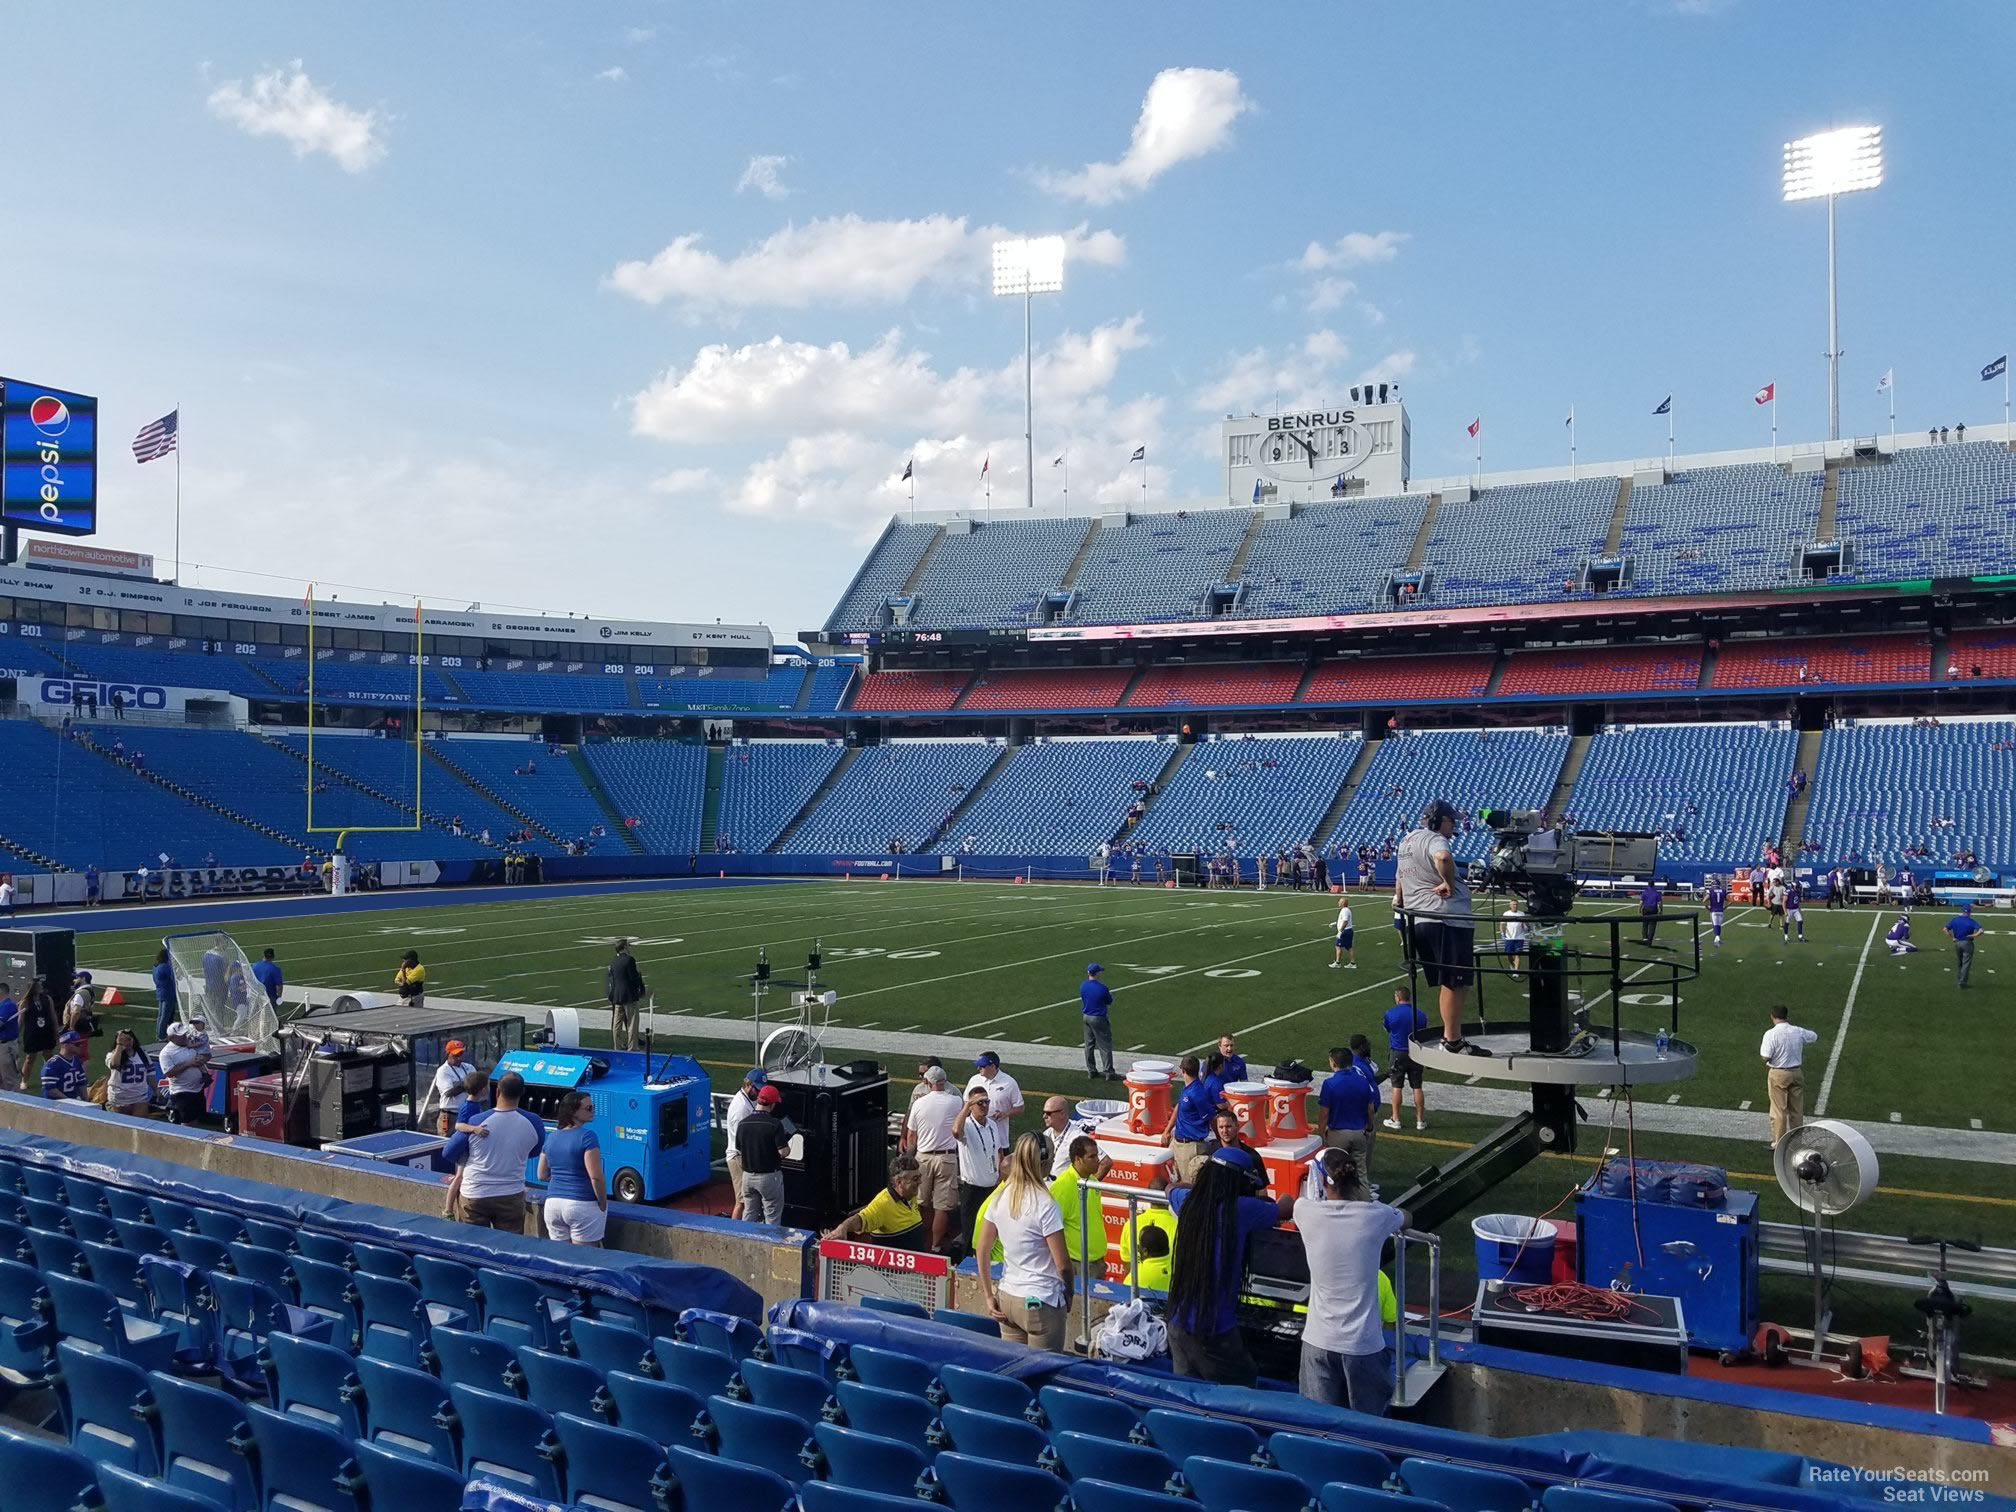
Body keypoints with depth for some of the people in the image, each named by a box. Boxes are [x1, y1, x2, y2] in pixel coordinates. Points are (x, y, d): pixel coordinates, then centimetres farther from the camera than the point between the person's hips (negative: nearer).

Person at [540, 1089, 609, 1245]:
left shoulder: (552, 1137, 9)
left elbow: (542, 1175, 16)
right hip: (582, 1206, -6)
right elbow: (595, 1176, -16)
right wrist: (603, 1204, -6)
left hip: (552, 1204, 6)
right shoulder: (587, 1136, -12)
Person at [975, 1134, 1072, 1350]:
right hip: (1041, 1302, -6)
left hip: (1006, 1299, 6)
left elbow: (981, 1250, 8)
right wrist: (1069, 1294, 5)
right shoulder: (1045, 1205, -16)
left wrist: (989, 1297, 14)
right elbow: (1062, 1264, -13)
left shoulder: (1000, 1199, 2)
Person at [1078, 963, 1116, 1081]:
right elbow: (1109, 1002, -5)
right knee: (1105, 1046, -1)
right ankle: (1109, 1072, -2)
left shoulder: (1082, 986, -2)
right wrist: (1110, 993, 11)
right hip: (1099, 1019, -6)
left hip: (1086, 1017, 6)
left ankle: (1091, 1071, 19)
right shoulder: (1102, 988, -19)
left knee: (1089, 1045, 13)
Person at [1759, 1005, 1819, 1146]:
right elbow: (1814, 1036, 19)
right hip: (1796, 1072, 4)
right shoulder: (1798, 1032, -3)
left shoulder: (1771, 1034, -17)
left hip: (1778, 1075, -4)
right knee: (1797, 1110, 15)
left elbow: (1766, 1058, -19)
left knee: (1779, 1110, 5)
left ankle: (1778, 1143, 9)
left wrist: (1761, 1049, 2)